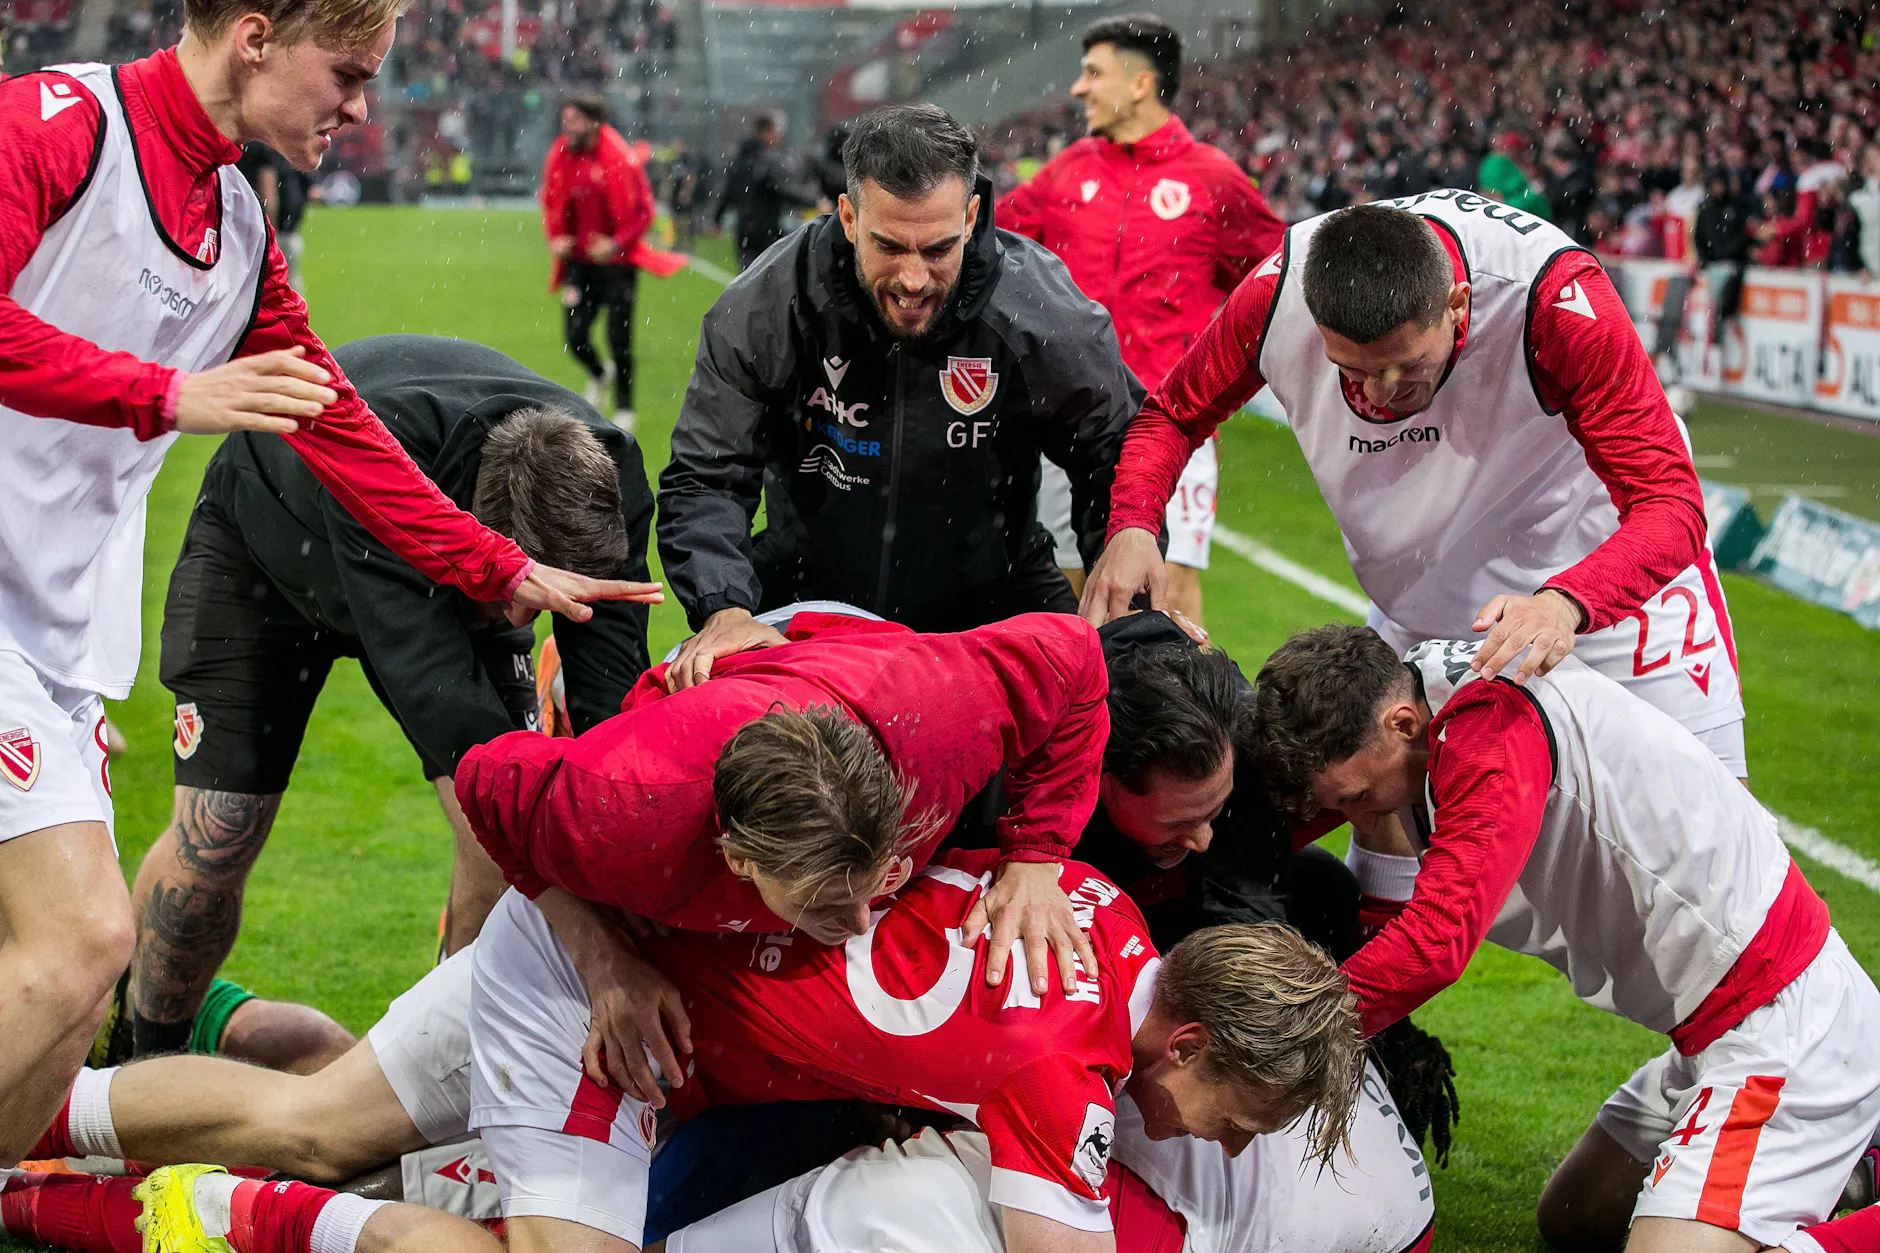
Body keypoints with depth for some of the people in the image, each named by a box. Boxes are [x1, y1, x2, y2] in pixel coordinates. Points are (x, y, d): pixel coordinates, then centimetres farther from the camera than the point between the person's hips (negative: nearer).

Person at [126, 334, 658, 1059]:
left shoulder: (607, 480, -34)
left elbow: (610, 696, -33)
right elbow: (430, 683, -52)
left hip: (451, 578, 3)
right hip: (264, 557, -3)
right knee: (217, 837, -8)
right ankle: (146, 1057, 18)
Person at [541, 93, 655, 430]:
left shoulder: (620, 159, -13)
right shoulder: (560, 156, 1)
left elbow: (644, 210, -9)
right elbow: (550, 203, 15)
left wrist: (616, 243, -20)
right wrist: (555, 239, -2)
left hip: (615, 262, -4)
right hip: (579, 261, 4)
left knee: (619, 339, 0)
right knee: (574, 334, 0)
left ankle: (624, 410, 16)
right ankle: (598, 375, 34)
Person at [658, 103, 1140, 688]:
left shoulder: (1047, 317, -19)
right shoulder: (762, 310, -19)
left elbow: (1118, 458, -3)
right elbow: (704, 482, -15)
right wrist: (725, 610, -34)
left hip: (992, 602, 0)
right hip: (805, 599, 0)